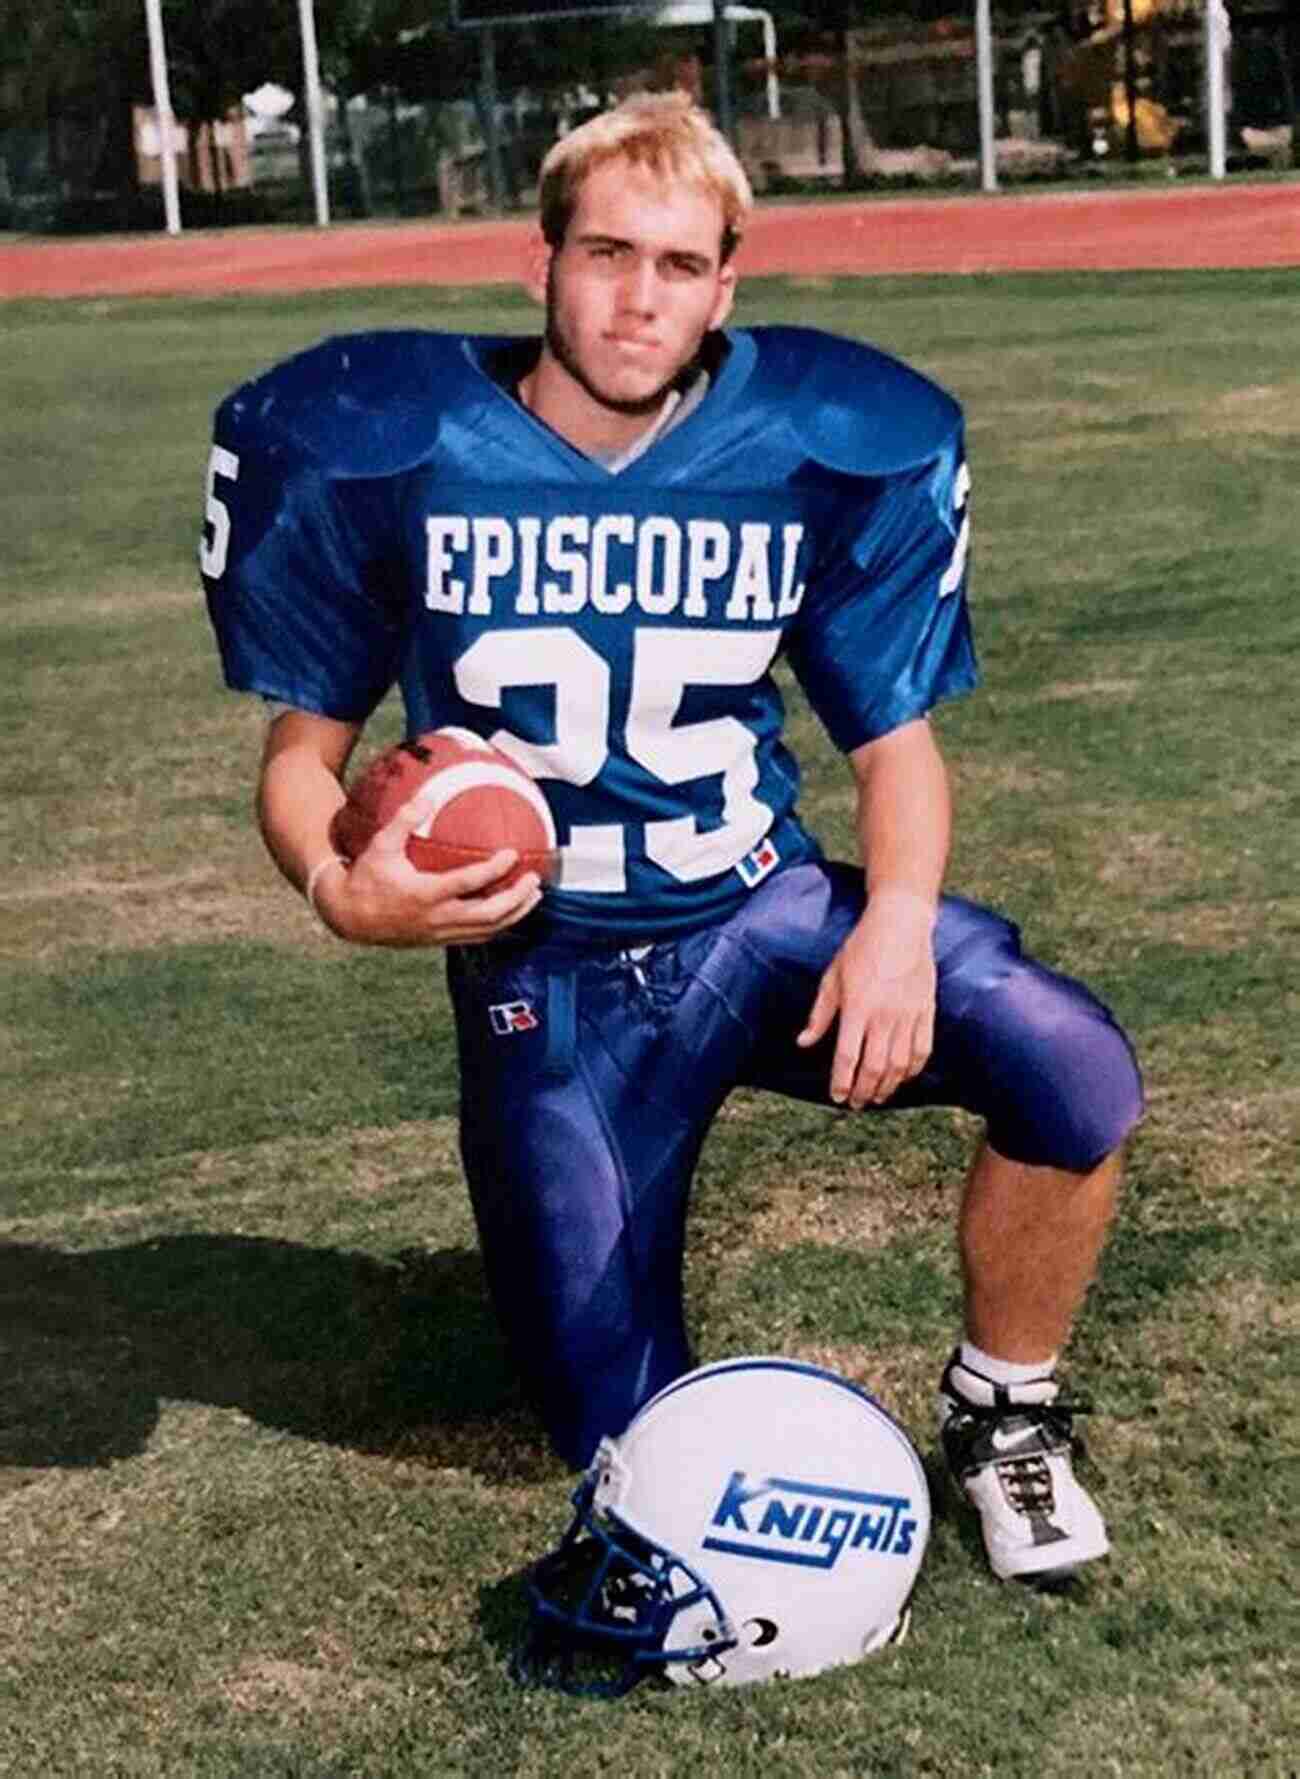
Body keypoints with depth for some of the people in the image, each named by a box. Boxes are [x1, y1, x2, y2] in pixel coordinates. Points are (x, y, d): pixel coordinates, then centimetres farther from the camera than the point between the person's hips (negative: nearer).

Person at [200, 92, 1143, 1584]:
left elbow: (895, 735, 4)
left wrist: (898, 918, -17)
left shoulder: (824, 454, -5)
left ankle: (1001, 1407, 2)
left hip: (765, 912, 1)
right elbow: (302, 753, 0)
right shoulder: (390, 457, -9)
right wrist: (340, 886, -23)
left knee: (1077, 1076, -27)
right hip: (545, 979, -1)